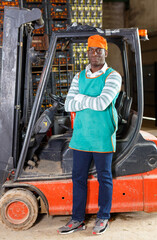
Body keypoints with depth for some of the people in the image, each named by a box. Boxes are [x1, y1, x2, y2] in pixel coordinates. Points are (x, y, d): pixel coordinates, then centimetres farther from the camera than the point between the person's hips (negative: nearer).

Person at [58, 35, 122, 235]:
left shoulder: (113, 76, -4)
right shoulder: (79, 77, 12)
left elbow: (103, 103, -20)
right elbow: (68, 105, 1)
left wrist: (80, 98, -7)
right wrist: (92, 101, -13)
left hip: (102, 137, -4)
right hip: (81, 135, 5)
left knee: (104, 178, 7)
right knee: (78, 177, 9)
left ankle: (103, 218, 25)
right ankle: (77, 220, 22)